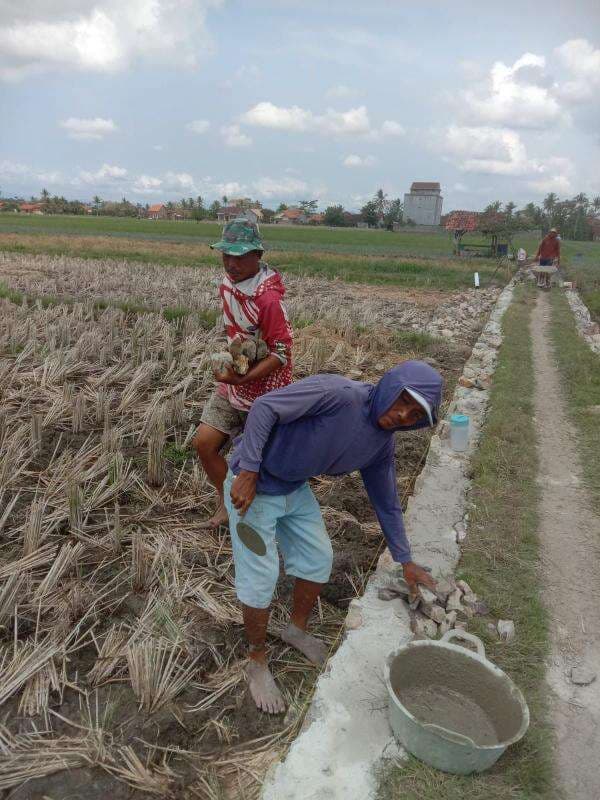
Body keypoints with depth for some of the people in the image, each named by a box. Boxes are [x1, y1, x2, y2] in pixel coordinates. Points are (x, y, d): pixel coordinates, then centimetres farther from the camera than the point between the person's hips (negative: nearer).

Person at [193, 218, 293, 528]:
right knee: (204, 442, 4)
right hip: (232, 384, 7)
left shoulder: (268, 299, -25)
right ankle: (227, 504, 25)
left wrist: (242, 379, -30)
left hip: (263, 390, -7)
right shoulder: (228, 284, 0)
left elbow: (281, 354, -22)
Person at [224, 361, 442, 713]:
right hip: (253, 486, -7)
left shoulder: (382, 443, -4)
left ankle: (297, 630, 41)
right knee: (261, 578, -2)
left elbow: (387, 501, 9)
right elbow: (265, 407, -30)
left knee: (318, 559, 14)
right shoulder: (339, 393, -29)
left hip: (295, 490, 8)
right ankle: (258, 663, 24)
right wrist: (248, 473, -30)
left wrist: (405, 561, 13)